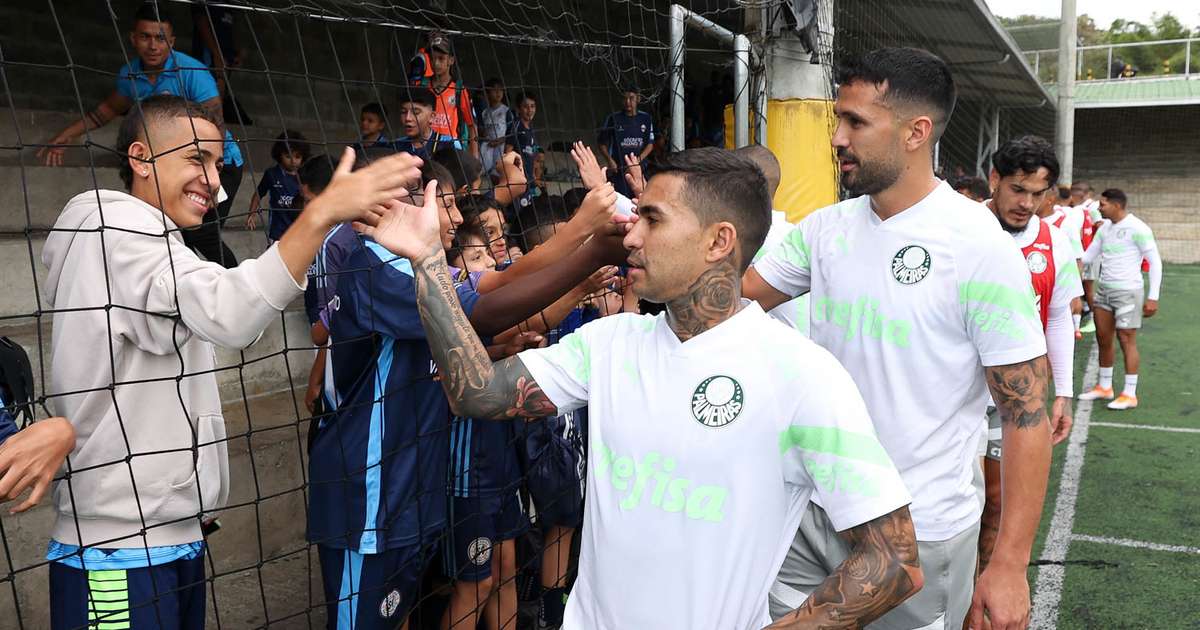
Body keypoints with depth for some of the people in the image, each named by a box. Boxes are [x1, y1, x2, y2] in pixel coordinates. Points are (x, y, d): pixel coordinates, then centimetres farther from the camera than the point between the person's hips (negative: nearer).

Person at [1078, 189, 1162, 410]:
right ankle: (1104, 387, 24)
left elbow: (1155, 262, -11)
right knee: (1103, 339, 11)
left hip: (1128, 292, -7)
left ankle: (1130, 394, 6)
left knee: (1126, 341, -3)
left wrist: (1153, 297, -15)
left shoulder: (1137, 228, -13)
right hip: (1104, 290, 7)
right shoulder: (1104, 228, 8)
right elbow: (1087, 257, 15)